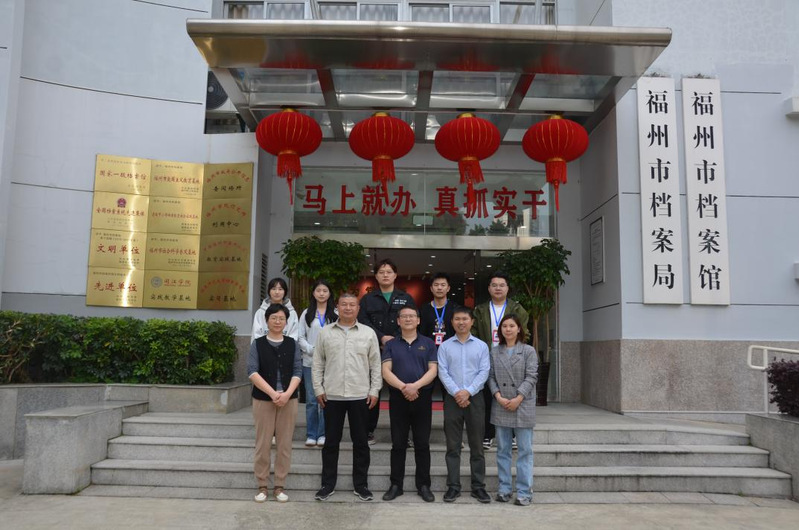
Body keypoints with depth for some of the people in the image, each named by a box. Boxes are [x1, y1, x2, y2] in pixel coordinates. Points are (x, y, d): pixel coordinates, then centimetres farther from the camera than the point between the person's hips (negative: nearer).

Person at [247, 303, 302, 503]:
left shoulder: (292, 344, 6)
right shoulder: (257, 344, 1)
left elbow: (297, 372, 0)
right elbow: (252, 372, -8)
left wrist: (287, 393, -16)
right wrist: (273, 393, -17)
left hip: (288, 400, 1)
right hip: (263, 400, -1)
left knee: (285, 444, 5)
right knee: (263, 444, 3)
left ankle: (280, 485, 15)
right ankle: (262, 485, 15)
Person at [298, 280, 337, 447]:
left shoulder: (336, 314, 3)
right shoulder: (307, 314, 9)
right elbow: (300, 337, 6)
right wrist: (312, 350, -8)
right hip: (310, 362, 1)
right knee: (311, 400, 4)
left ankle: (323, 434, 12)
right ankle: (311, 435, 14)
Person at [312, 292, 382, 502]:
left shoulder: (368, 333, 3)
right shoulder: (325, 332, 4)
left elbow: (375, 365, 4)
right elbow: (318, 363, 6)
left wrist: (374, 390, -2)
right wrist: (318, 389, 0)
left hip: (360, 396, 0)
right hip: (332, 396, 0)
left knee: (360, 442, 7)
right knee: (331, 441, 8)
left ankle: (361, 484, 19)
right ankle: (328, 484, 20)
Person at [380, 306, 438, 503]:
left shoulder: (428, 344, 8)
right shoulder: (391, 344, 8)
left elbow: (433, 370, -2)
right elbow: (386, 371, -2)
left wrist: (415, 385, -17)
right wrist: (402, 387, -17)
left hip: (422, 397, 0)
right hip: (398, 398, 0)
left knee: (422, 443, 5)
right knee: (398, 444, 6)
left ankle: (423, 485, 14)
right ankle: (396, 485, 15)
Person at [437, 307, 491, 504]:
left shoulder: (481, 346, 5)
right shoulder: (445, 346, 4)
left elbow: (484, 372, -2)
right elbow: (442, 372, -3)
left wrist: (468, 391, -14)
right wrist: (456, 393, -14)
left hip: (474, 398, 0)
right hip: (452, 399, 0)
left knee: (476, 445, 5)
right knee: (453, 446, 4)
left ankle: (478, 487, 13)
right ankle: (453, 486, 11)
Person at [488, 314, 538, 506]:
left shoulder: (528, 351, 2)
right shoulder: (495, 352, 9)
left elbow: (531, 377, -5)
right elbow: (491, 376, 5)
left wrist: (518, 398, -14)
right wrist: (498, 396, -10)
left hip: (523, 406, -2)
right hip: (500, 406, 2)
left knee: (525, 450, 0)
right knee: (503, 449, 8)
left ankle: (524, 492, 6)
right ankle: (504, 489, 17)